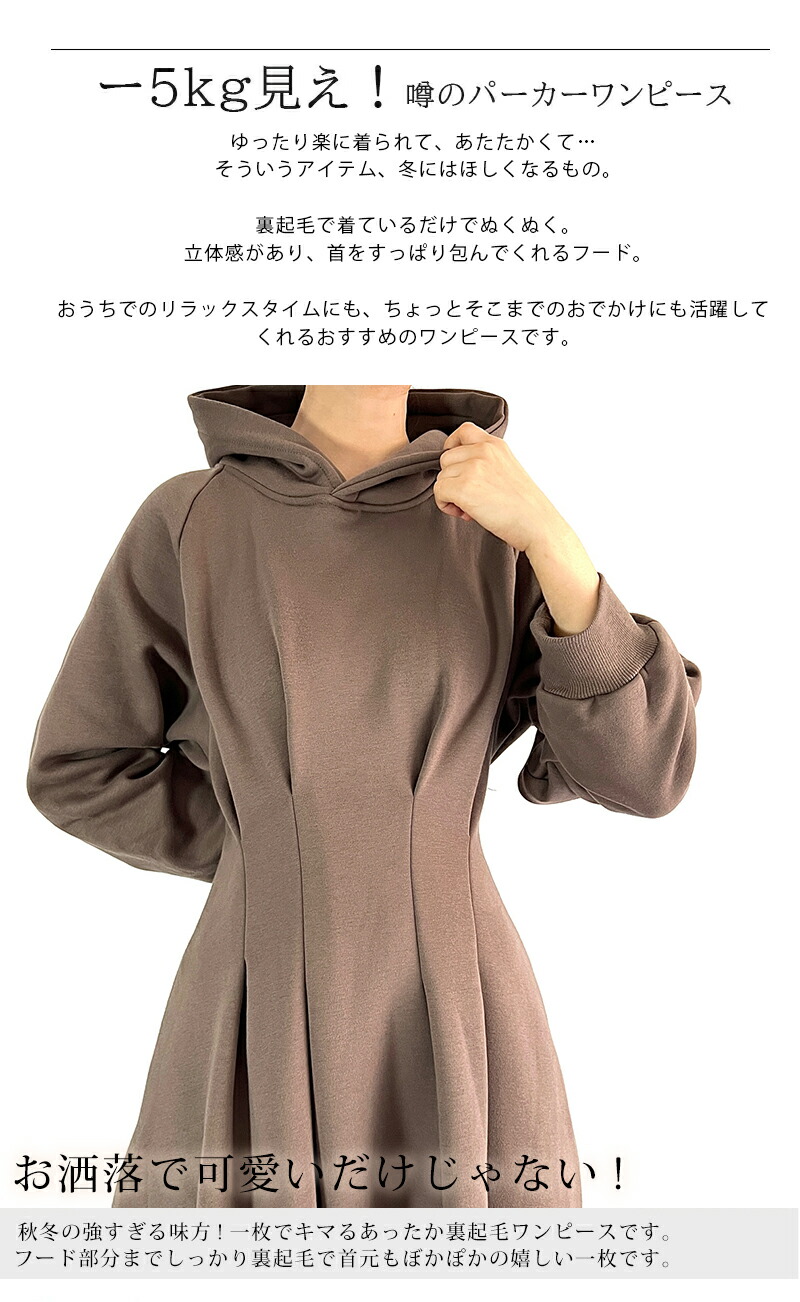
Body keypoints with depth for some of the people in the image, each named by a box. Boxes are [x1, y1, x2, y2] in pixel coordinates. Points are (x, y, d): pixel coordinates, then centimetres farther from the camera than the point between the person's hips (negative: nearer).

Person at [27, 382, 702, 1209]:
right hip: (262, 1019, 0)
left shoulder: (495, 528, 2)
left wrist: (552, 543, -16)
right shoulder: (189, 520, -1)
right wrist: (262, 853, 3)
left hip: (452, 1016, 1)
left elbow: (644, 773, -6)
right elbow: (79, 770, 8)